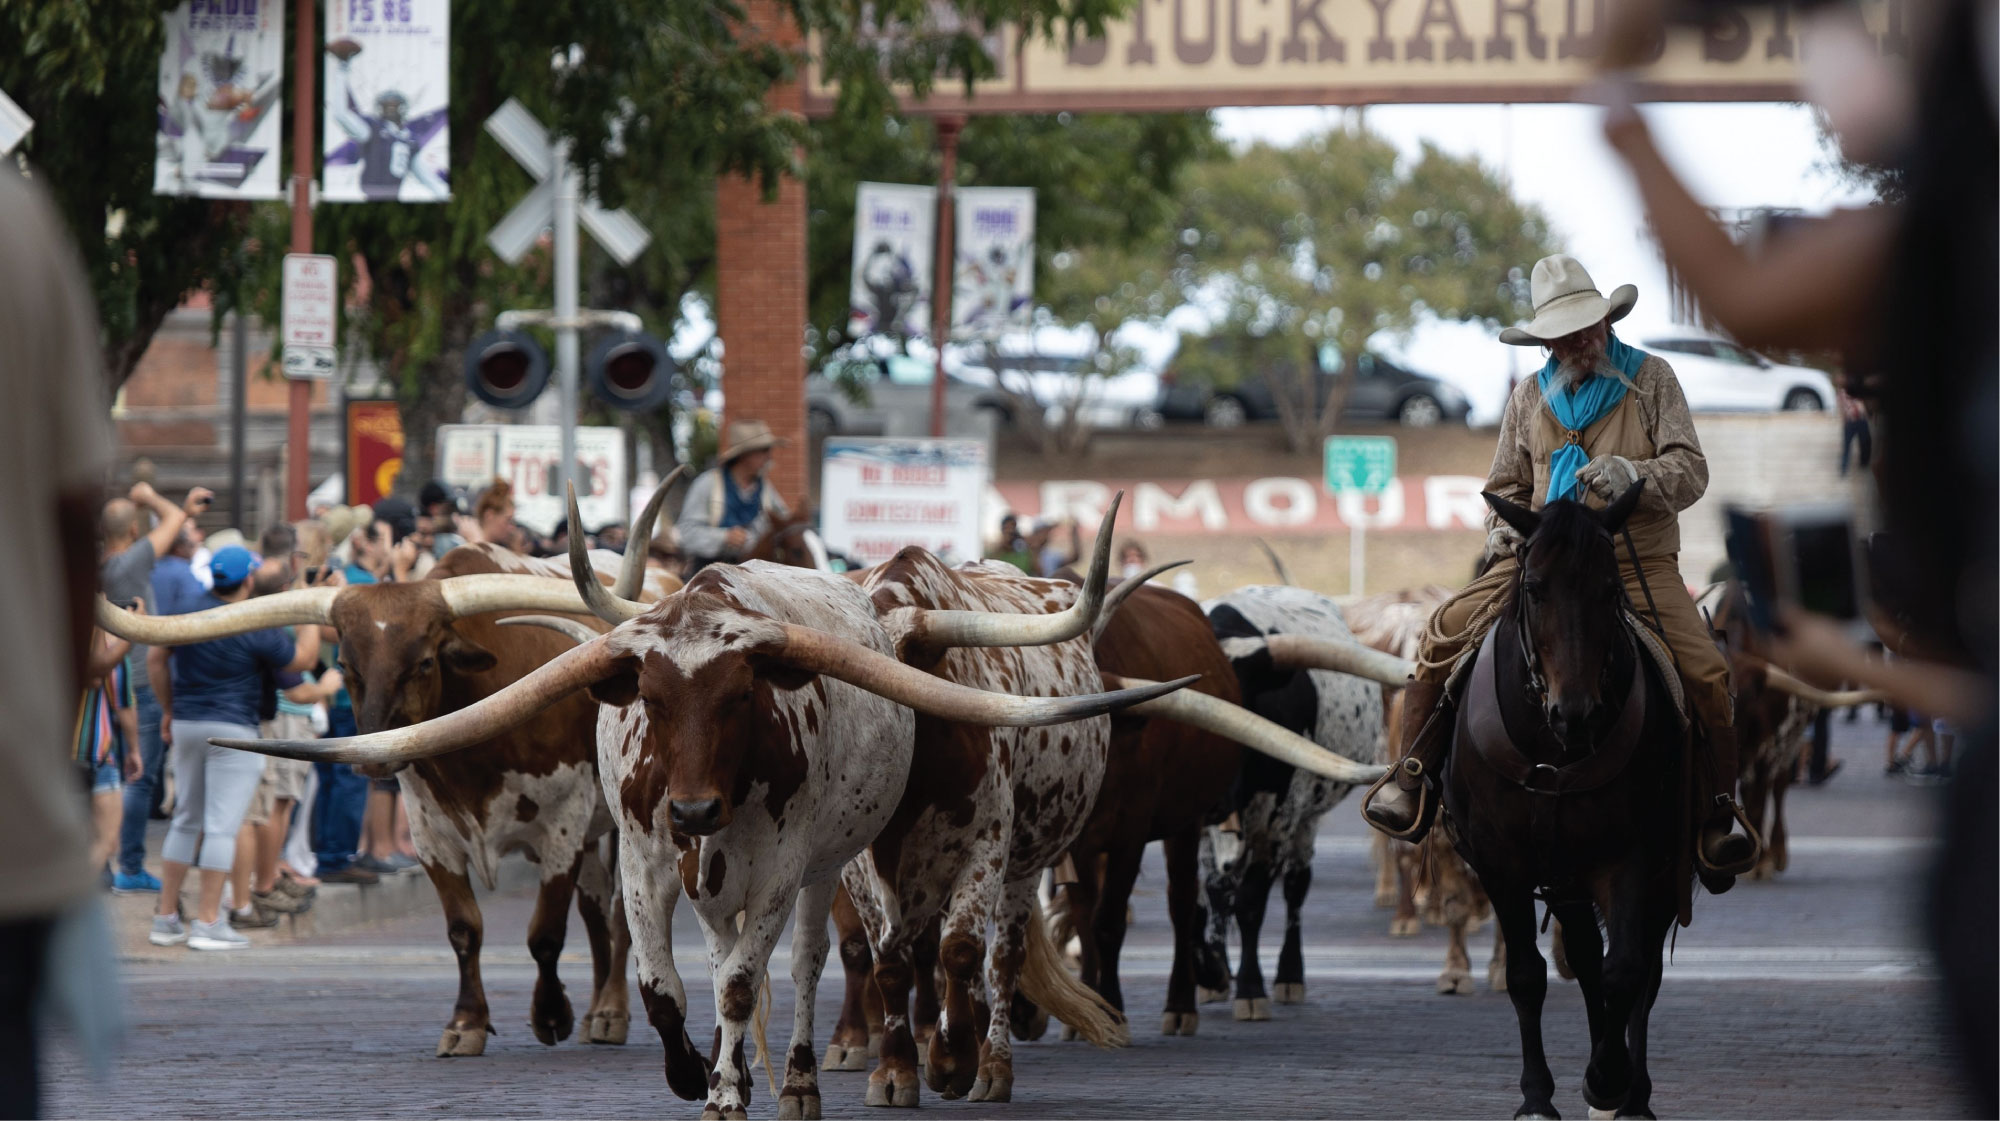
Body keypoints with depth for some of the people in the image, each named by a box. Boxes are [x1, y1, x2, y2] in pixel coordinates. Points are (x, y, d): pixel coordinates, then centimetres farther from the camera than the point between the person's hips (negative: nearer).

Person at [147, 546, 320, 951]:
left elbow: (157, 659, 10)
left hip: (186, 724, 6)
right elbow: (304, 658, -3)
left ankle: (166, 918, 15)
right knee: (222, 825, -4)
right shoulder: (255, 629, -14)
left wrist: (168, 709, 21)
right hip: (232, 729, -6)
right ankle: (208, 922, -6)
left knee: (185, 821, 15)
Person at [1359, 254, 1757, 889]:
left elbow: (1690, 472, -3)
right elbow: (1506, 486, 22)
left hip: (1640, 563, -2)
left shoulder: (1651, 379, 4)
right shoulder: (1529, 399, 13)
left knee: (1705, 671, -23)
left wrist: (1632, 475, -23)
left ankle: (1714, 821, -7)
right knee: (1446, 632, -17)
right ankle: (1414, 780, -7)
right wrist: (1503, 529, -1)